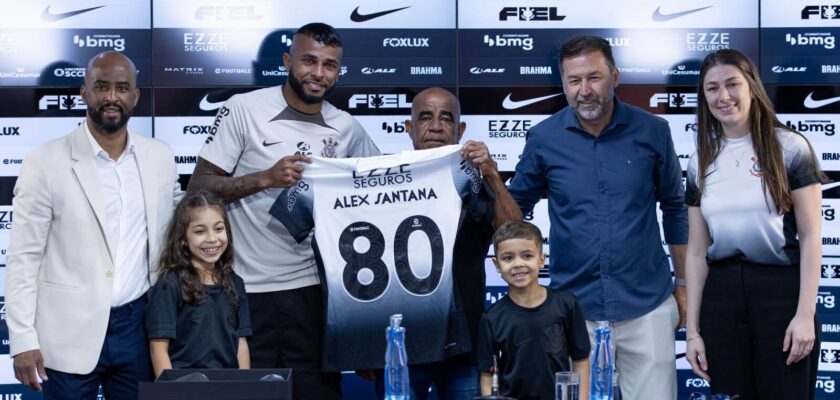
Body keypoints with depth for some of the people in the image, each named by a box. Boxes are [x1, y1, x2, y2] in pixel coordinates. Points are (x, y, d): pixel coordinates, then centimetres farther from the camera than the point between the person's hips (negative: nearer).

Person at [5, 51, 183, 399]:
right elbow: (23, 258, -6)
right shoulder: (46, 162, -7)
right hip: (69, 334, -3)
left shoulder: (160, 156, 4)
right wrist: (23, 340, -11)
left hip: (136, 328, 3)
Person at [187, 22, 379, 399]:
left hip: (311, 287, 3)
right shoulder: (243, 109, -5)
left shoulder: (348, 129, 5)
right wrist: (266, 178, -20)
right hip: (246, 288, -2)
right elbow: (199, 187, -7)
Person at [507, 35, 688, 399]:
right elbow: (515, 208, 10)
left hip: (647, 305, 0)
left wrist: (683, 282, 11)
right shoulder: (543, 139, -3)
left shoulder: (652, 131, -1)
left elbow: (674, 207, 9)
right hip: (575, 305, 0)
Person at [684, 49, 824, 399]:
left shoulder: (789, 148, -3)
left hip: (780, 291, -3)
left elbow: (810, 236, -5)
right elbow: (696, 251, 9)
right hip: (721, 296, 4)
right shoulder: (701, 163, 9)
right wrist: (692, 330, 6)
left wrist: (805, 314, -11)